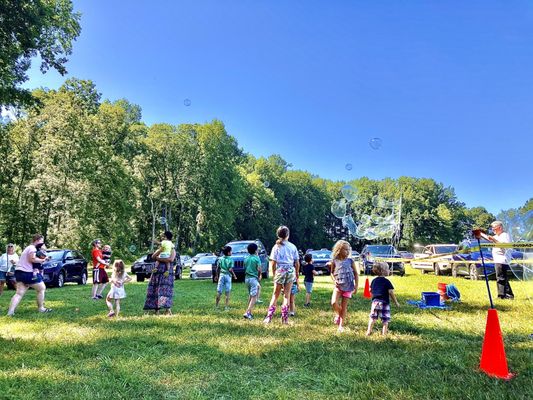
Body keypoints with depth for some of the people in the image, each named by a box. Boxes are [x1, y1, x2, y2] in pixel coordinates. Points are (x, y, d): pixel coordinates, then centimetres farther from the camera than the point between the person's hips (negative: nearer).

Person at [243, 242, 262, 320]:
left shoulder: (246, 258, 9)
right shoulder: (256, 258, -8)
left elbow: (245, 268, 12)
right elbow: (259, 270, -12)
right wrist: (259, 277, 4)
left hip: (247, 278, 7)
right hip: (254, 278, -7)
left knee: (250, 296, 19)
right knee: (254, 297, -4)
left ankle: (250, 312, 20)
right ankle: (247, 312, -15)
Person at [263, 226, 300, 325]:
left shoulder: (276, 247, -2)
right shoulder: (293, 247, 3)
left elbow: (273, 263, -4)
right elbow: (297, 263, 5)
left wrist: (274, 274, 7)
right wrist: (297, 273, 17)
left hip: (280, 271, -1)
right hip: (291, 271, 1)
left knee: (275, 295, 10)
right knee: (287, 295, 8)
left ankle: (269, 317, 6)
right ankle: (285, 318, 8)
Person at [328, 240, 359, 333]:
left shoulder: (350, 261, -2)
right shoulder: (334, 261, -1)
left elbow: (356, 274, 4)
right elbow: (332, 272, 12)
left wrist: (356, 286, -1)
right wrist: (334, 280, -6)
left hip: (348, 287, 0)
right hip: (338, 286, 0)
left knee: (344, 306, 4)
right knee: (334, 303, -16)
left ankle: (341, 325, 15)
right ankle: (338, 314, 16)